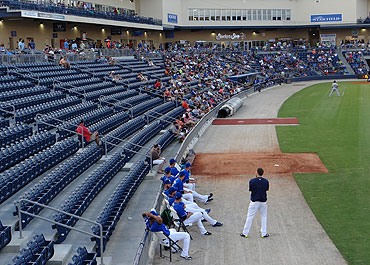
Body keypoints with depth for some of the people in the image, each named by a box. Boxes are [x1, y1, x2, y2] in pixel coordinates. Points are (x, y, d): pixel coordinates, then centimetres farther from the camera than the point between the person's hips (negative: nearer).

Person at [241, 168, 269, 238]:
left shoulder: (252, 181, -11)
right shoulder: (266, 181, -5)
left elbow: (250, 190, 0)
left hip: (254, 202, -2)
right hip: (263, 201, 2)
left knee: (250, 217, 7)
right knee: (264, 217, 16)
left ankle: (245, 233, 11)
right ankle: (263, 234, 15)